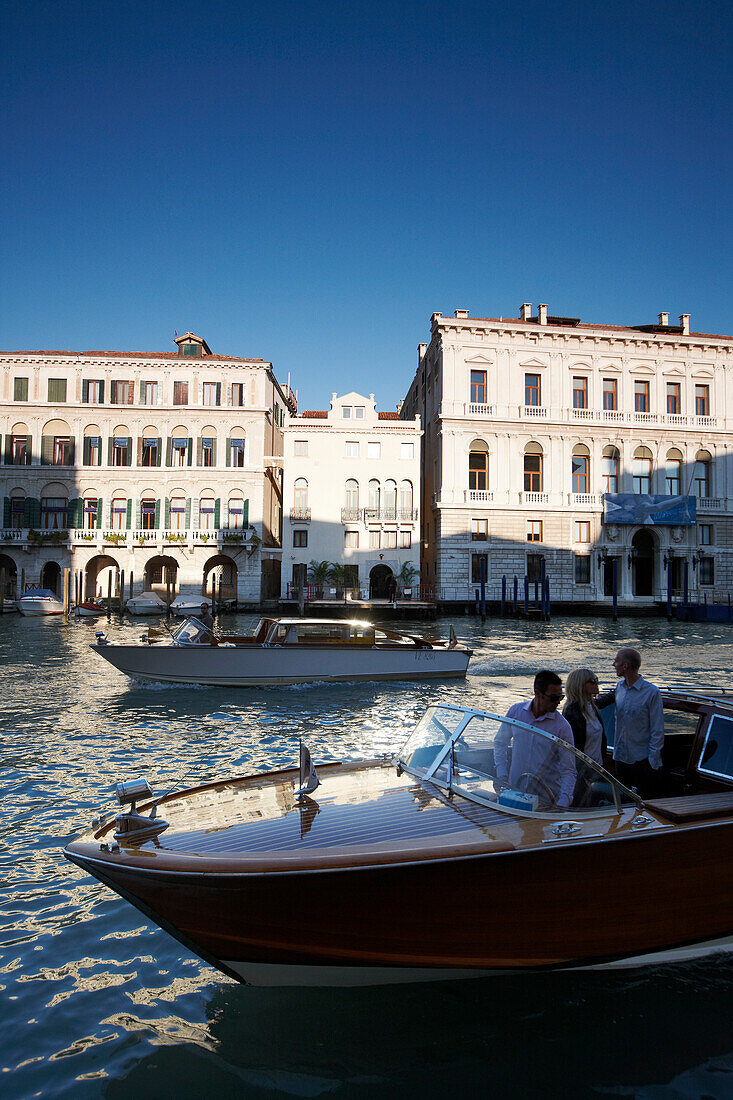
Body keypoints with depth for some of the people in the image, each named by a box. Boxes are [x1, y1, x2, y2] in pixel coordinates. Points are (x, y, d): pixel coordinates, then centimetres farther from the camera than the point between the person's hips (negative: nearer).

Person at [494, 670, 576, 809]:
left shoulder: (562, 727, -10)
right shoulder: (515, 711, -3)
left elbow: (568, 771, -9)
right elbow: (500, 743, 11)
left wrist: (562, 803, -22)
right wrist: (502, 777, 2)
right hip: (514, 791, 2)